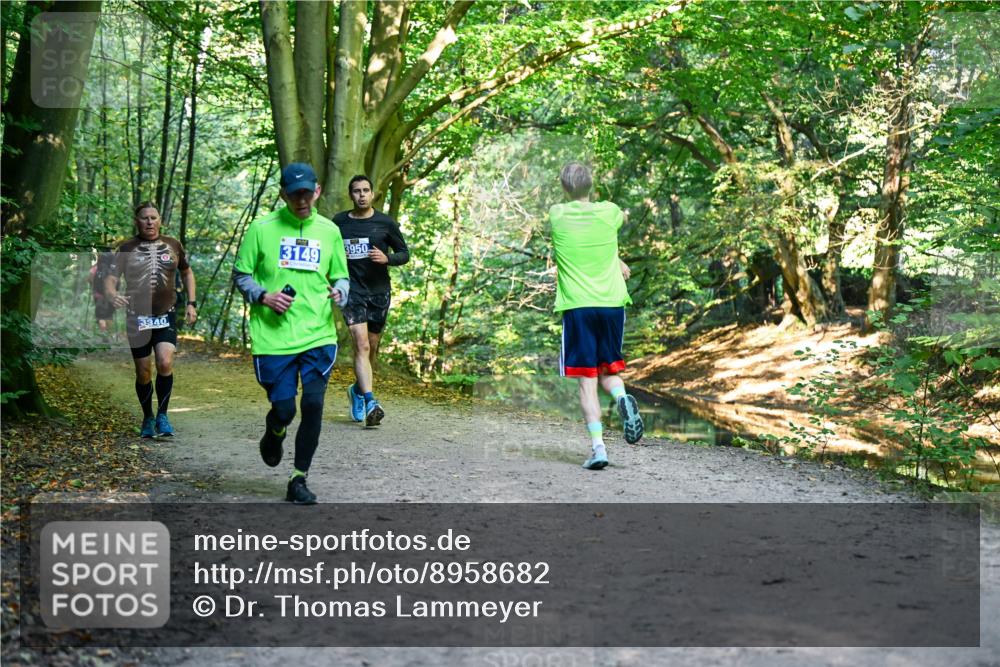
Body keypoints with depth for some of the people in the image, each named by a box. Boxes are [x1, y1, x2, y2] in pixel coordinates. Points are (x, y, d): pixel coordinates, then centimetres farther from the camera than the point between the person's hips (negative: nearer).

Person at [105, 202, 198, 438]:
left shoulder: (173, 245, 8)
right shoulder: (126, 249, 1)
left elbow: (187, 272, 21)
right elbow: (110, 279, -5)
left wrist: (192, 303, 11)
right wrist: (112, 295, -28)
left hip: (166, 315, 1)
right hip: (137, 318, 0)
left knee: (165, 363, -19)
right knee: (143, 372, 4)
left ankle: (162, 415, -3)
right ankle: (148, 418, 24)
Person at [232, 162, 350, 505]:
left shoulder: (329, 231, 8)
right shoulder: (261, 229, 0)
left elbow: (341, 276, 17)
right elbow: (240, 275, 5)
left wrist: (339, 292, -6)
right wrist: (263, 296, -13)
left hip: (318, 335, 2)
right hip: (274, 337, -2)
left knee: (313, 404, -7)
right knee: (283, 408, 0)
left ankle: (299, 479, 9)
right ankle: (274, 433, 39)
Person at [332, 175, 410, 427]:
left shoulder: (386, 223, 1)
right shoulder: (339, 222, 4)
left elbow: (404, 253, 6)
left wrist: (386, 258, -13)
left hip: (379, 291, 2)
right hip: (352, 290, -2)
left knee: (371, 348, 13)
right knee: (361, 344, -17)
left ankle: (358, 390, 38)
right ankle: (370, 402, -25)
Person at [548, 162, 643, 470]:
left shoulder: (556, 215, 0)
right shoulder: (609, 212, 1)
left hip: (577, 307, -2)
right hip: (612, 304, 2)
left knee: (587, 381, 1)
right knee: (608, 372, 18)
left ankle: (598, 447, -10)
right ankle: (622, 398, -15)